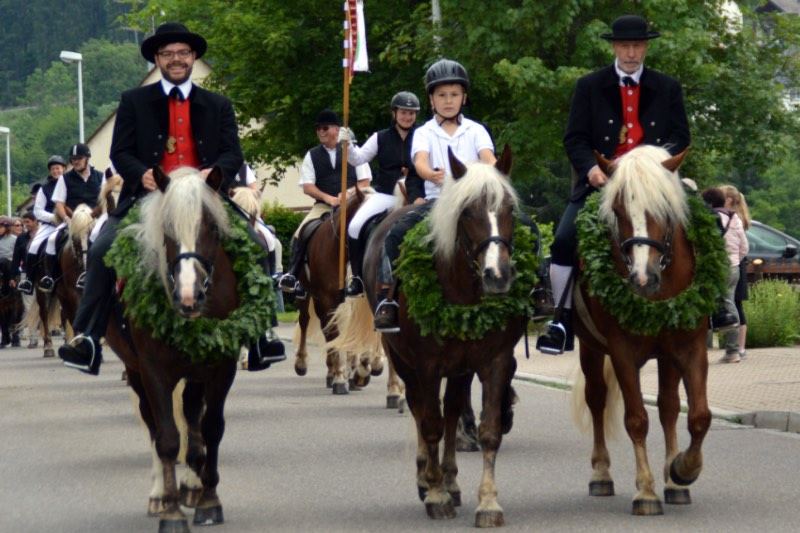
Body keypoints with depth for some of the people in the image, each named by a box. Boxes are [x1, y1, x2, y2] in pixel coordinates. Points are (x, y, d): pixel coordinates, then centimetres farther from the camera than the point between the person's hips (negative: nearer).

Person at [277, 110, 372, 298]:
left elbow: (365, 182, 6)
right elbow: (307, 187, 4)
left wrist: (348, 195, -12)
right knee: (301, 234, -21)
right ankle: (293, 275, -18)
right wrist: (329, 198, -12)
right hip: (323, 205, 2)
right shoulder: (312, 155, 12)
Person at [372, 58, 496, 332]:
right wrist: (434, 175, -37)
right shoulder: (424, 133, 9)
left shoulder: (475, 130, 12)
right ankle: (387, 300, -23)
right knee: (396, 232, -25)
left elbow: (488, 158, -7)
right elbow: (420, 162, -11)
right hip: (437, 199, 0)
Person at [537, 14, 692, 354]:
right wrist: (590, 167, -17)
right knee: (564, 240, -20)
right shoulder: (589, 87, 9)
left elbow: (681, 137, 9)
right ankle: (562, 322, -11)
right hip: (600, 182, -1)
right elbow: (575, 139, 4)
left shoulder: (668, 89, 12)